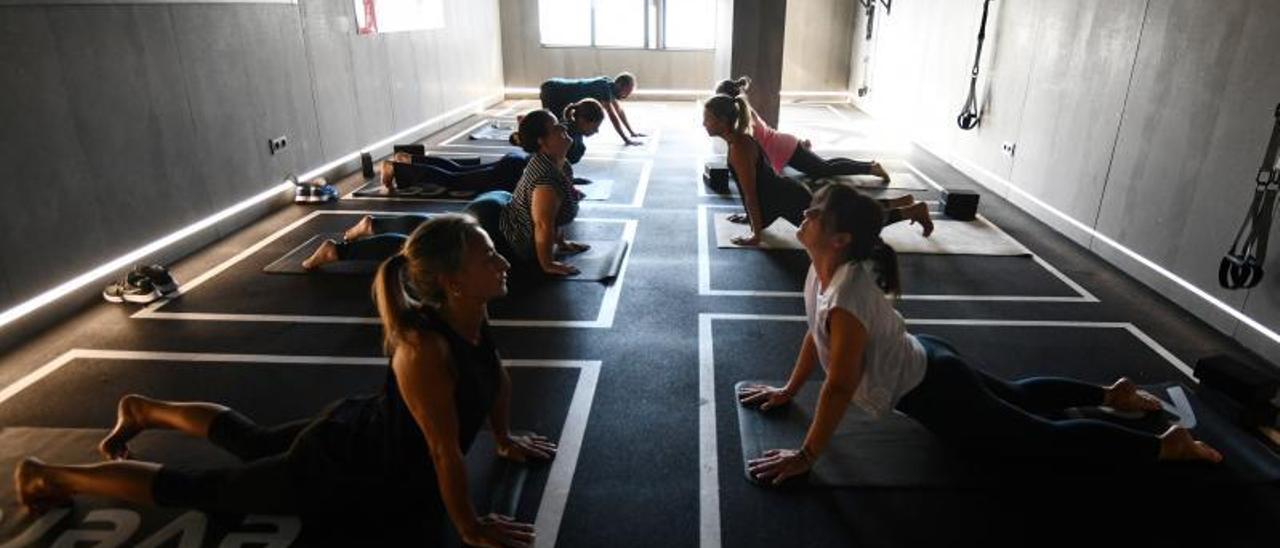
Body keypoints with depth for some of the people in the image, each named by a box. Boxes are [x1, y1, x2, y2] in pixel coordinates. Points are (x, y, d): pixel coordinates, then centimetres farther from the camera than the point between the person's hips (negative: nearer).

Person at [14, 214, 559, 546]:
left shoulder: (472, 311, -15)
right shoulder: (425, 349, -41)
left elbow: (497, 375, 5)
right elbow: (445, 449, -32)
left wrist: (504, 438, 15)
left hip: (360, 433, 8)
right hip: (338, 468, -8)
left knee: (251, 441, 32)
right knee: (199, 488, 13)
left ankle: (144, 409, 53)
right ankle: (47, 475, 33)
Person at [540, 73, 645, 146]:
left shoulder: (610, 85, -1)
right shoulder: (604, 87, -28)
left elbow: (619, 109, 11)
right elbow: (613, 115, -30)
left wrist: (632, 132, 13)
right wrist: (626, 139, -28)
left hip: (558, 91, 9)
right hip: (551, 92, -9)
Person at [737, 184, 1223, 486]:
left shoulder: (848, 298, -37)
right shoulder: (823, 270, -9)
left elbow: (839, 388, -34)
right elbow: (817, 334, 6)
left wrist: (804, 456, -25)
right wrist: (788, 391, 11)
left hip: (937, 393, -8)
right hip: (926, 365, 8)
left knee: (1043, 437, 9)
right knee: (1016, 397, 31)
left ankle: (1167, 445, 23)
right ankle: (1111, 394, 49)